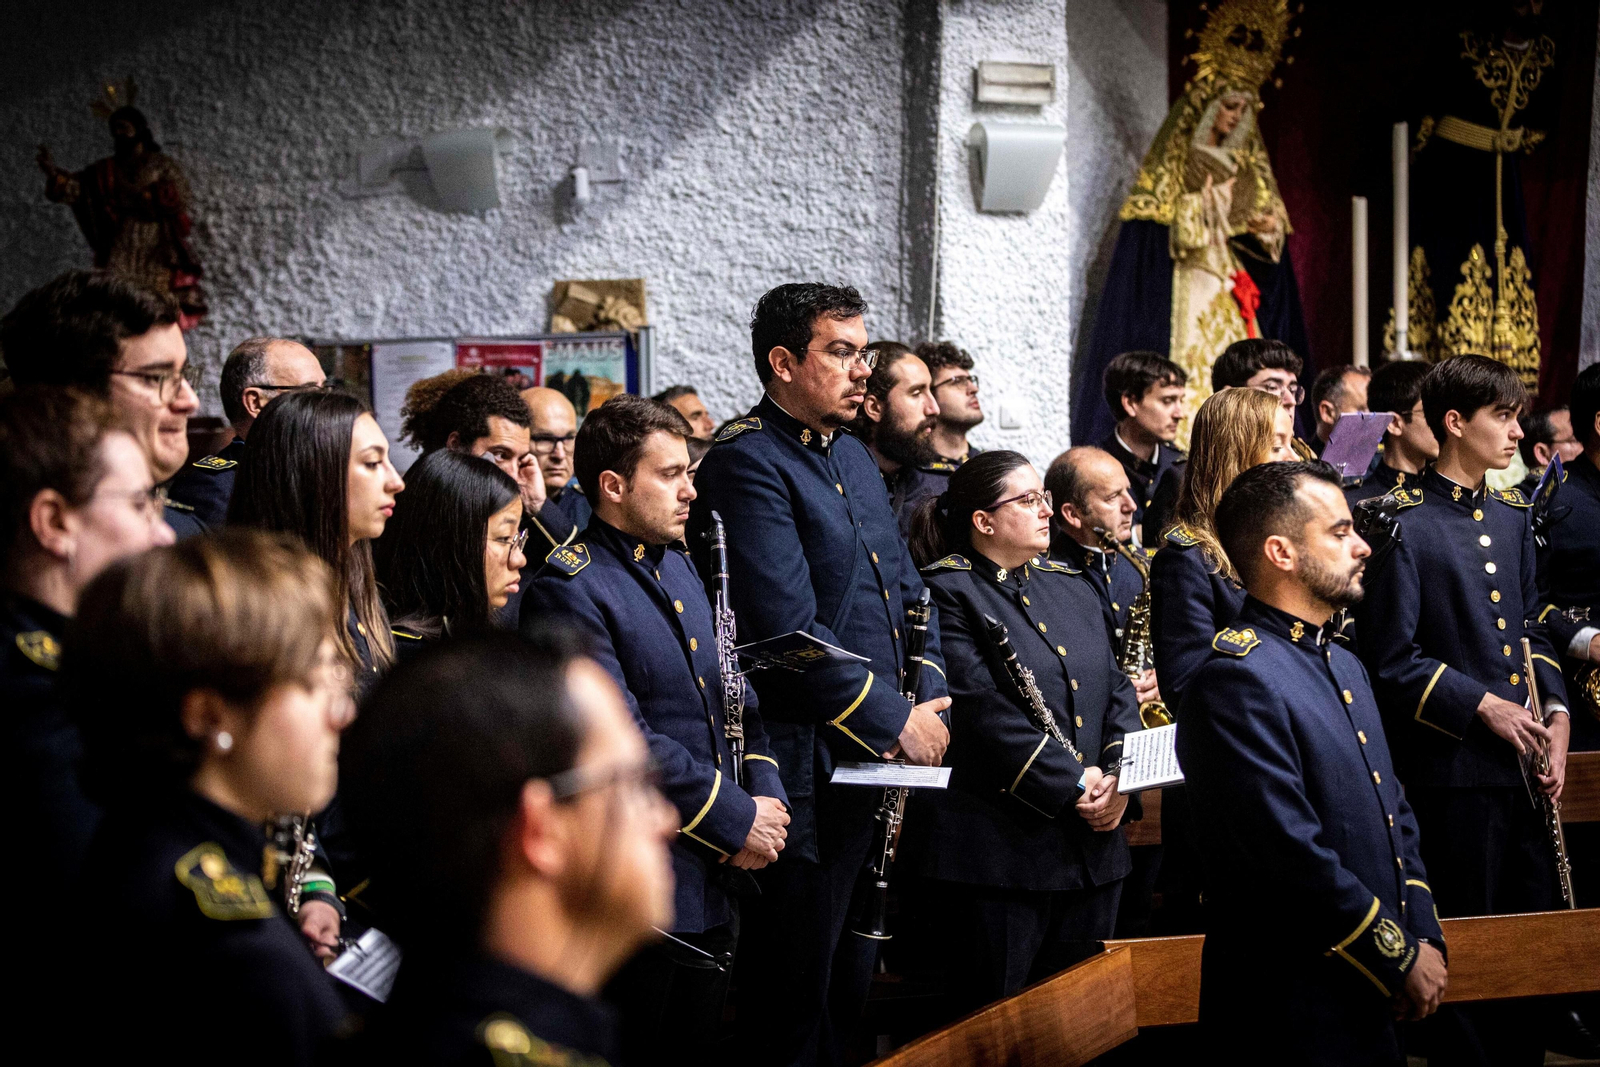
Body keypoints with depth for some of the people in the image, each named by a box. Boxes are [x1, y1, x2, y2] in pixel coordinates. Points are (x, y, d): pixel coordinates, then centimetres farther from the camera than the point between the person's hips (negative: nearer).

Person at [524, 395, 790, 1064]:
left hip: (718, 884, 8)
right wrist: (735, 820, -16)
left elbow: (729, 693, 17)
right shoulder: (567, 589, -15)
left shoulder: (678, 565, 14)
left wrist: (765, 794, 0)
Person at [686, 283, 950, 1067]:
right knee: (796, 1000, 2)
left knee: (852, 978, 20)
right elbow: (790, 631, -23)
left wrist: (929, 700, 2)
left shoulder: (851, 454, 14)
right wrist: (895, 721, -17)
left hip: (878, 759, 9)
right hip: (807, 772, -9)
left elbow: (907, 590, 18)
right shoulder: (747, 463, -16)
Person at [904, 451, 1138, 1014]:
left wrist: (1119, 776, -5)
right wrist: (1073, 785, -17)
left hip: (1092, 843, 7)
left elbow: (1117, 688, 13)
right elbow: (983, 710, -16)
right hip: (999, 848, -7)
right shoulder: (946, 594, -8)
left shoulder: (1071, 588, 17)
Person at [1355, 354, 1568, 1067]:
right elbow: (1393, 660, -11)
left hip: (1527, 762, 7)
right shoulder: (1405, 525, -10)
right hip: (1455, 768, -7)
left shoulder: (1512, 516, 13)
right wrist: (1484, 706, -14)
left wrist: (1557, 711, 3)